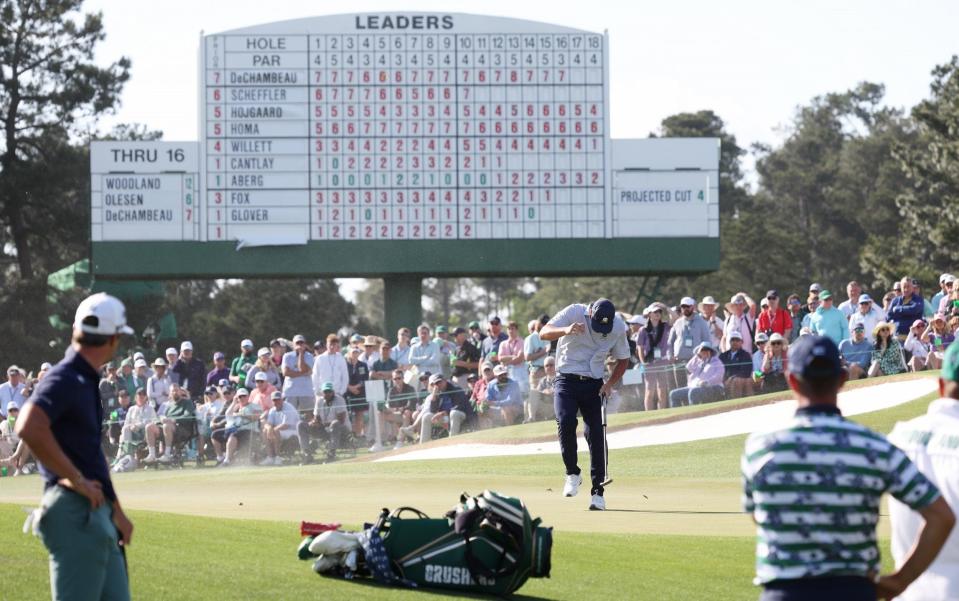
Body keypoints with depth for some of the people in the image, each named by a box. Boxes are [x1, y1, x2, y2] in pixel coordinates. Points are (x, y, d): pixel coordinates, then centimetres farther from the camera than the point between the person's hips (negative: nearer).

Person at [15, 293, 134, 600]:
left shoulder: (87, 381, 18)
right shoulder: (64, 379, -13)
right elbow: (29, 428, -31)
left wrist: (116, 512, 29)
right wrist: (75, 479, -23)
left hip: (96, 514, 10)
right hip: (75, 512, -10)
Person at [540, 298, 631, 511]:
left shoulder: (618, 326, -4)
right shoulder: (574, 313, -12)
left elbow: (623, 359, 10)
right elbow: (544, 333, -20)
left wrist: (609, 384, -4)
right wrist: (566, 330, -40)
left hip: (594, 385, 2)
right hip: (567, 380, -2)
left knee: (597, 435, -6)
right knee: (566, 421, -24)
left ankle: (598, 492, 0)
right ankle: (572, 473, -3)